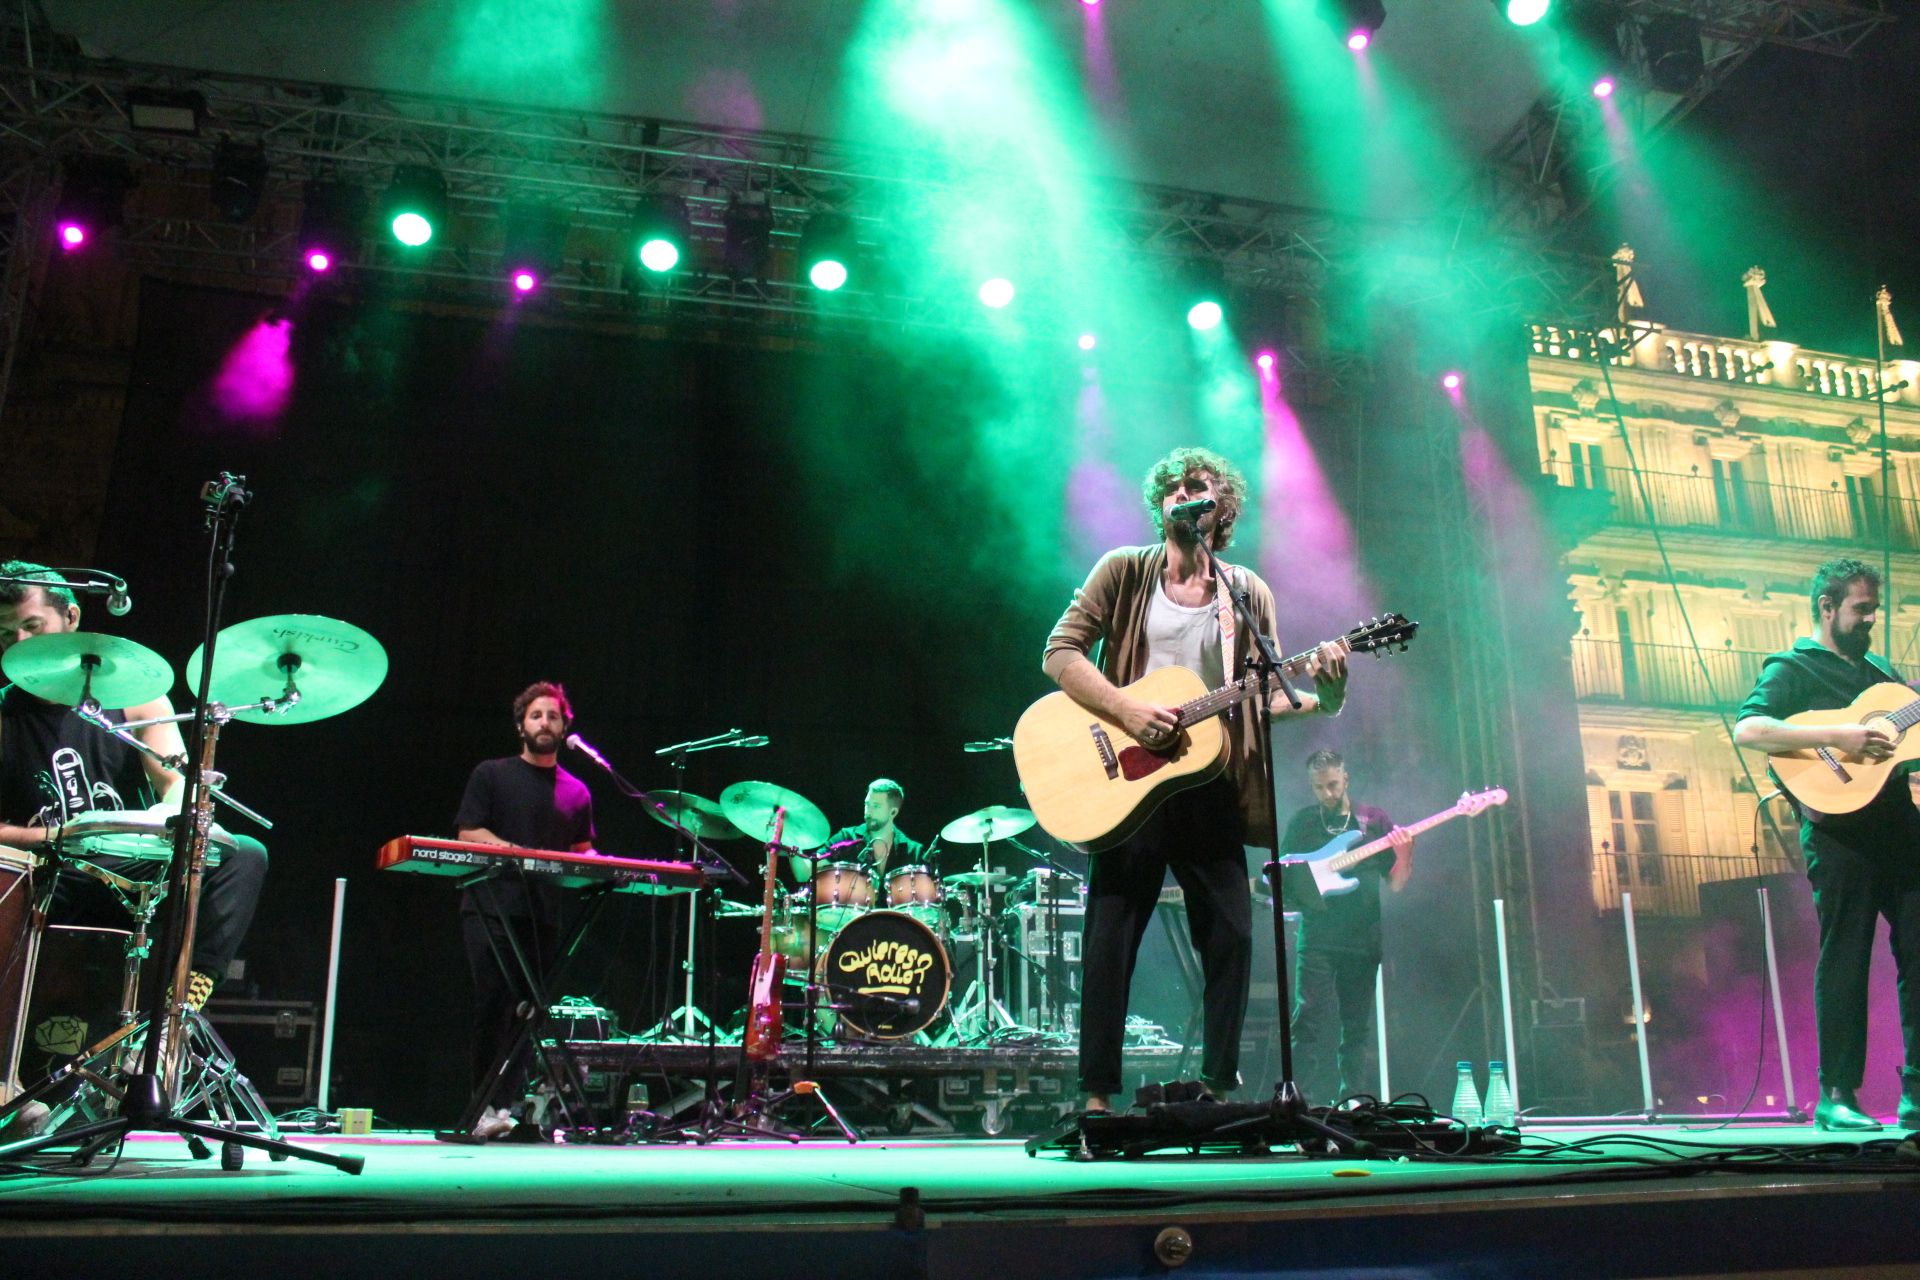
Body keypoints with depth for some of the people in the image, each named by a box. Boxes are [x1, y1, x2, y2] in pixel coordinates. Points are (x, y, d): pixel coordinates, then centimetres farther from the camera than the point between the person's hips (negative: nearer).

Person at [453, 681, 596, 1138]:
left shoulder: (576, 792, 19)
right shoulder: (491, 774, 9)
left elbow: (582, 851, 22)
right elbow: (469, 833, -1)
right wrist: (517, 853, -16)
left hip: (545, 914, 4)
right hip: (492, 907, -4)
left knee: (530, 1011, -2)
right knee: (493, 1003, -11)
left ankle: (503, 1106, 0)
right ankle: (485, 1104, -7)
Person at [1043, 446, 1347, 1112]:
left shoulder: (1248, 594, 11)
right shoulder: (1123, 570, 4)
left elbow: (1264, 696, 11)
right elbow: (1060, 652, -4)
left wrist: (1319, 697, -10)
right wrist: (1127, 710, -17)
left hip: (1210, 785, 3)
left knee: (1231, 935, 2)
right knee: (1111, 935, -1)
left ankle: (1219, 1084, 17)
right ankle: (1097, 1095, 6)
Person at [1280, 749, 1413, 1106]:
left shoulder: (1373, 819, 8)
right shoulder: (1303, 821, 8)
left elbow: (1395, 884, 7)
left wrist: (1404, 851, -11)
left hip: (1362, 940, 1)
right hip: (1316, 939, -1)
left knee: (1357, 1027, 5)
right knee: (1309, 1020, -10)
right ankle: (1304, 1101, -9)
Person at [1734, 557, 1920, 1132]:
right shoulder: (1793, 668, 0)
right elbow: (1747, 729, -18)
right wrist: (1837, 735, -23)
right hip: (1841, 831, -6)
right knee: (1844, 960, -4)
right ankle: (1836, 1096, 3)